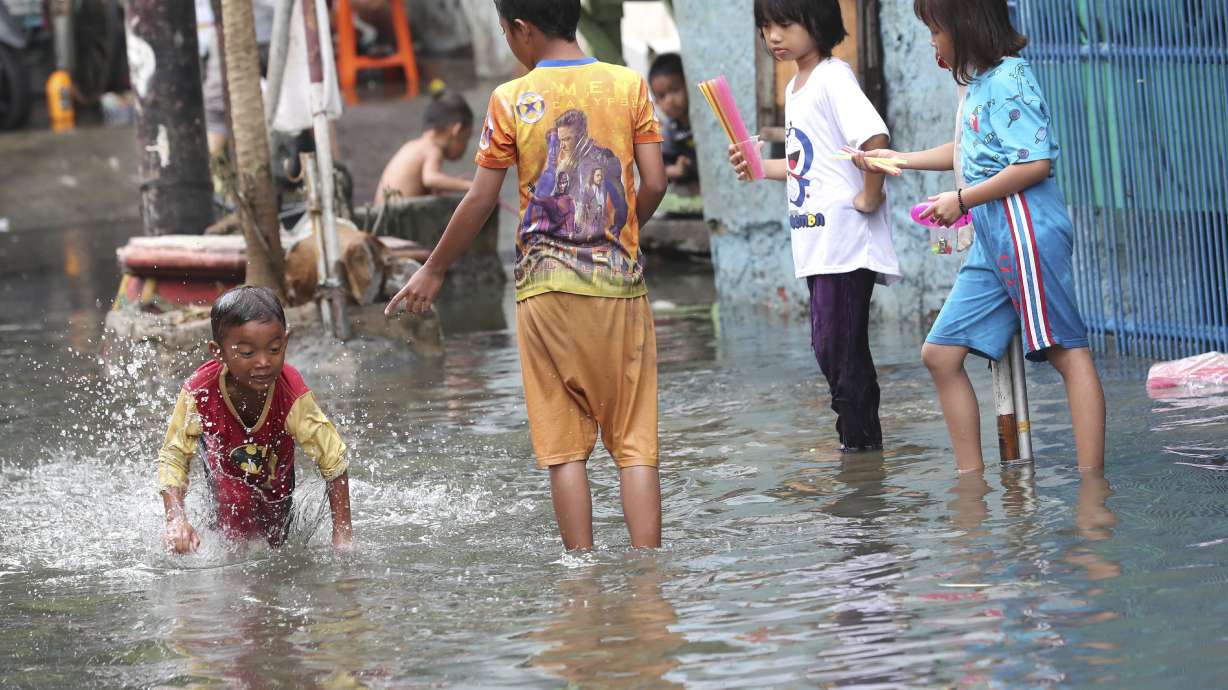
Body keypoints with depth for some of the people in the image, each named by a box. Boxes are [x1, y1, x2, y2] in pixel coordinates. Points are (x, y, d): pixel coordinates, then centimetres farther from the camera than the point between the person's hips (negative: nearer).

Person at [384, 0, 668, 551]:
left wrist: (433, 271, 12)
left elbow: (480, 202, -1)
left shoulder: (511, 100, -3)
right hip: (622, 284, 1)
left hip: (546, 288, -1)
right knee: (634, 443, 3)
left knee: (565, 447, 5)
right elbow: (654, 183, -1)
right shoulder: (630, 85, 2)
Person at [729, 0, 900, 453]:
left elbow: (875, 138, -28)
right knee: (832, 348, 12)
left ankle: (859, 441, -2)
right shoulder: (795, 88, 17)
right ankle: (862, 439, 18)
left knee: (838, 348, -9)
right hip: (817, 243, 10)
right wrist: (759, 167, 13)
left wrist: (869, 196, -20)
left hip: (846, 240, -10)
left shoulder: (834, 77, -13)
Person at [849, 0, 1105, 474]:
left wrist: (961, 199, -12)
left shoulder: (1009, 80, -11)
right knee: (940, 353, 6)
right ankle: (970, 479, 10)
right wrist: (896, 160, 39)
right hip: (991, 242, 10)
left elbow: (1035, 163, -19)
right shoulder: (979, 85, 18)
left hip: (1027, 232, -10)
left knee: (1067, 351, -9)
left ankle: (1091, 478, -11)